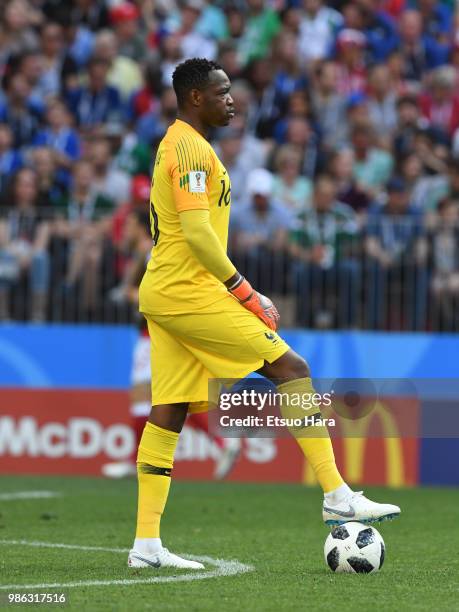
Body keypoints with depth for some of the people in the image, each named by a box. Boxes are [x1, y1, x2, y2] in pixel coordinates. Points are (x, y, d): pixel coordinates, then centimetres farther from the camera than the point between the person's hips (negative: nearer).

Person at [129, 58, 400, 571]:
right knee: (291, 369, -8)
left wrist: (234, 291, 22)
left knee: (168, 414, 5)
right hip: (189, 292, -10)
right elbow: (196, 230, -21)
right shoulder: (191, 148, -12)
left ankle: (146, 544, 2)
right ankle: (337, 497, -10)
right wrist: (245, 292, -15)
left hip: (162, 293, 10)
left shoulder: (175, 145, 21)